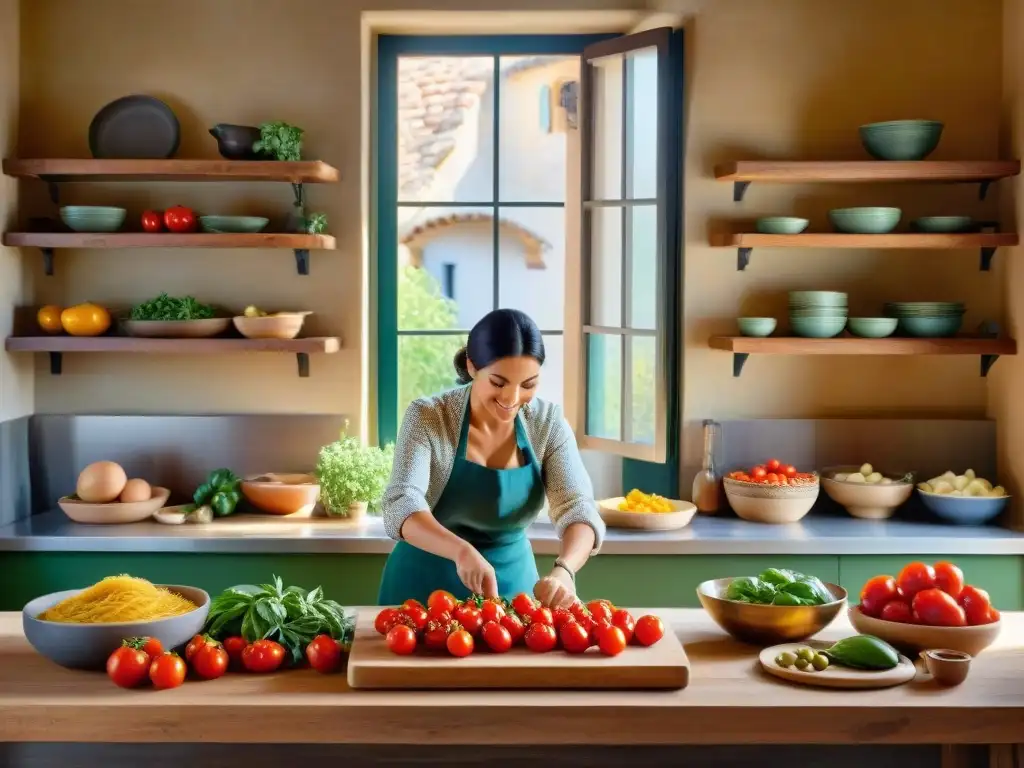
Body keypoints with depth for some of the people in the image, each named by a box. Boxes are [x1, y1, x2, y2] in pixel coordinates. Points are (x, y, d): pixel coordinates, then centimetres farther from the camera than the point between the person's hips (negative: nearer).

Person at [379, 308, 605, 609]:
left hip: (512, 585, 2)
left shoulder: (548, 423, -10)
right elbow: (401, 507, -30)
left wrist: (563, 571, -40)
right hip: (426, 587, -2)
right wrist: (463, 551, -49)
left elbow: (578, 510, -18)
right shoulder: (427, 417, -18)